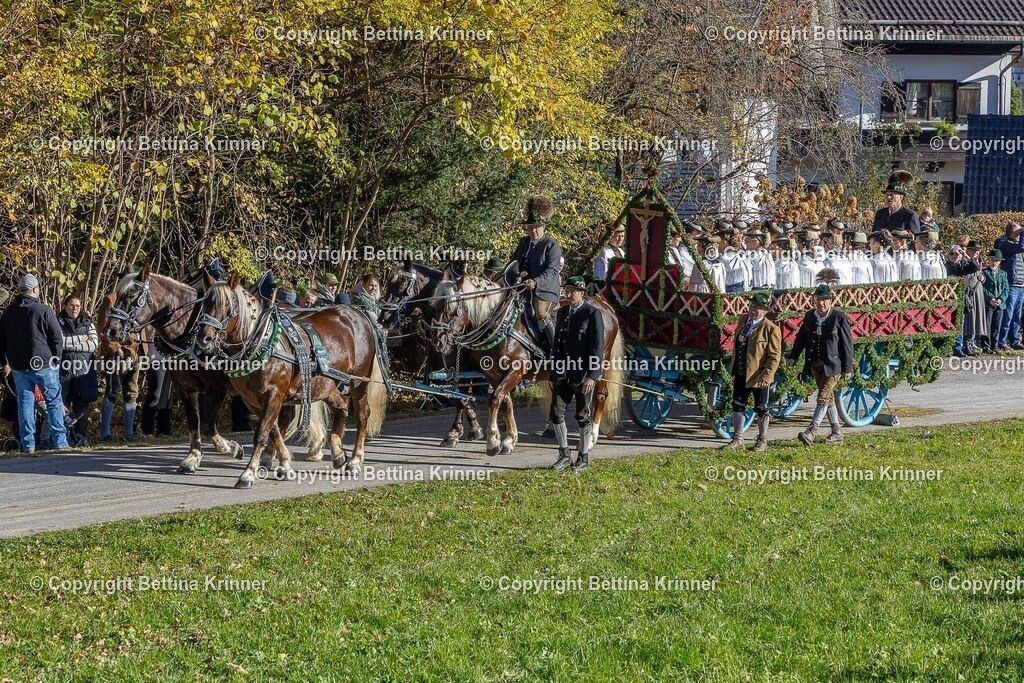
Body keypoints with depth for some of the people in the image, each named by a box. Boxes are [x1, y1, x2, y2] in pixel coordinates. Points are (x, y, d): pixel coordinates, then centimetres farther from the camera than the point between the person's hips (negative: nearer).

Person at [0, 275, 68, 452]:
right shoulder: (44, 311, -10)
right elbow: (57, 337, -8)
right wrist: (56, 358, 4)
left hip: (18, 366, 4)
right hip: (44, 364, -4)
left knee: (25, 403, 7)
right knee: (54, 402, 6)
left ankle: (28, 444, 4)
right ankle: (60, 441, 6)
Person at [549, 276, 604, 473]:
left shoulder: (592, 314, -7)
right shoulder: (562, 313, 12)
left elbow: (597, 347, -12)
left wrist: (592, 376, -18)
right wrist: (553, 374, 13)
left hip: (583, 374, -6)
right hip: (563, 373, 6)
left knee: (584, 416, 3)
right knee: (556, 413, 2)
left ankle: (584, 457, 12)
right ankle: (564, 455, 13)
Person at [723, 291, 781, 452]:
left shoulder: (771, 329, -13)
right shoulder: (743, 320, 7)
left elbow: (775, 356, -14)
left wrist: (766, 376, -22)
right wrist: (733, 370, 15)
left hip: (758, 376, -6)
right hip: (740, 374, 6)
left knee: (761, 409, 7)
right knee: (738, 406, 10)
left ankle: (762, 440, 20)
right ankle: (738, 439, 20)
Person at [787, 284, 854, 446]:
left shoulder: (840, 318, -9)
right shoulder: (809, 316, 6)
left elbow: (847, 344, -7)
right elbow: (801, 337, 11)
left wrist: (847, 368, -7)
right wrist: (793, 357, -1)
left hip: (832, 365, -6)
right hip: (815, 364, 6)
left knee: (823, 397, -12)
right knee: (829, 397, 13)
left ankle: (812, 431, -18)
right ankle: (837, 432, 22)